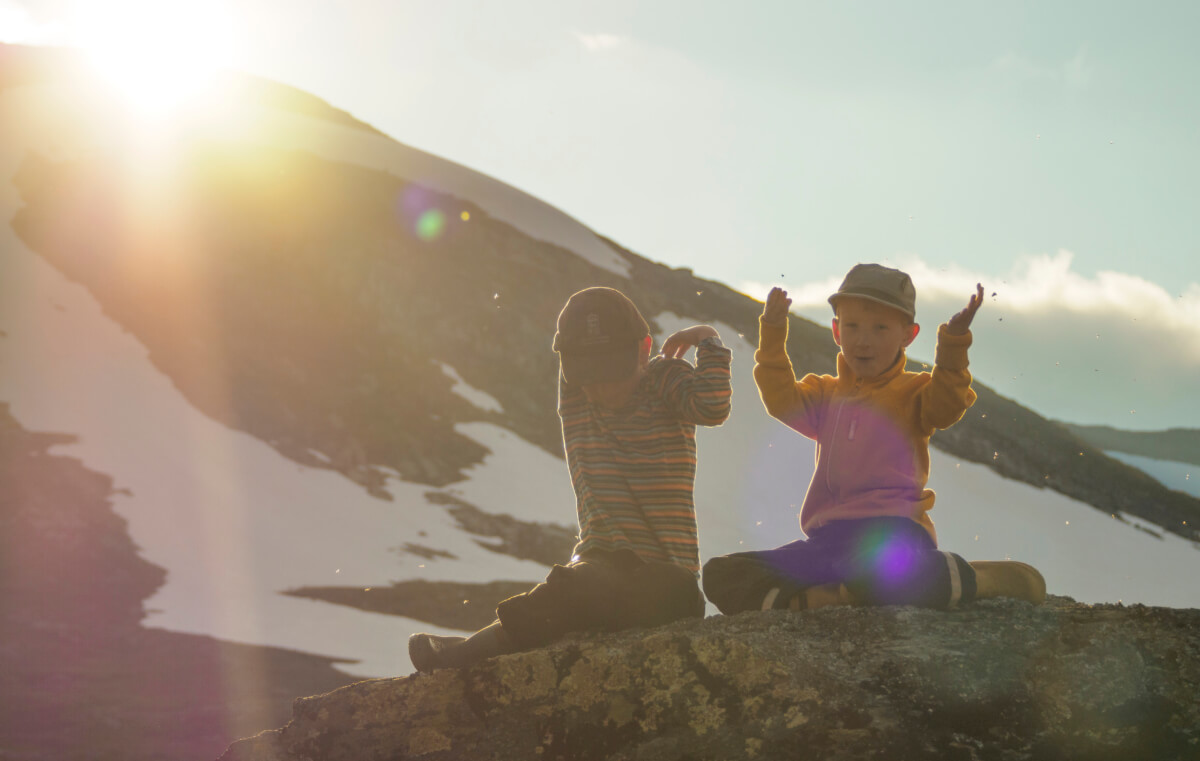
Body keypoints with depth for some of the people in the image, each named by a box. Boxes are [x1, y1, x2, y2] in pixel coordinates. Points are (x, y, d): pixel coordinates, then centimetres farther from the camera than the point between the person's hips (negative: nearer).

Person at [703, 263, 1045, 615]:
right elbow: (783, 401, 7)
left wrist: (953, 342, -26)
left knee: (872, 572, -44)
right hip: (827, 539, 5)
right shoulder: (826, 394, 24)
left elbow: (945, 406, -12)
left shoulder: (912, 392, 9)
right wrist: (772, 334, -4)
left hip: (890, 532, -5)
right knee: (720, 575, -8)